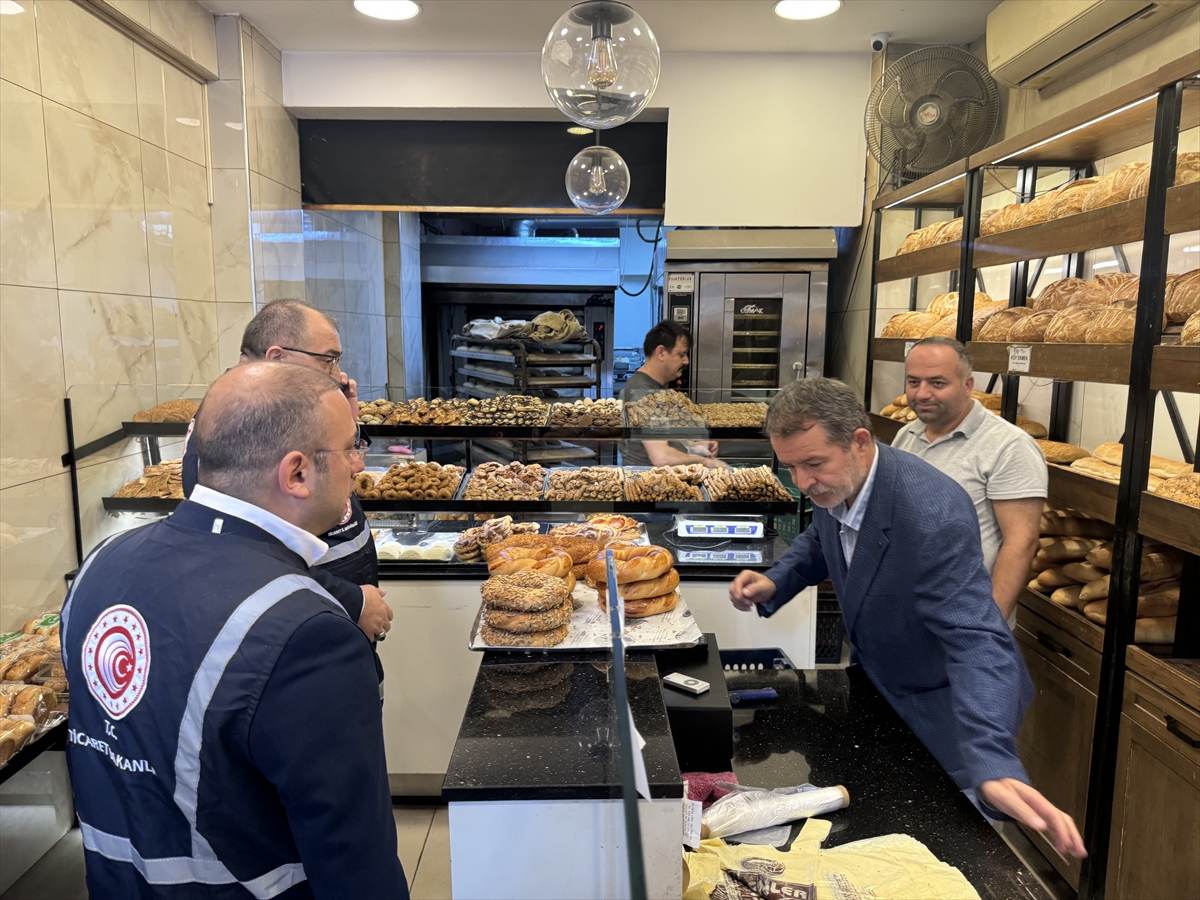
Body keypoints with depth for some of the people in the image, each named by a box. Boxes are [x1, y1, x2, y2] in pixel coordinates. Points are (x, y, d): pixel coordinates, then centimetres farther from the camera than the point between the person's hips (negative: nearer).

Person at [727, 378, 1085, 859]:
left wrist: (992, 766, -52)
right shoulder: (833, 482, -12)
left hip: (941, 712, -7)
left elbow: (975, 639, -40)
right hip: (875, 688, 7)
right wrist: (774, 583, -8)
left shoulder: (934, 514, -36)